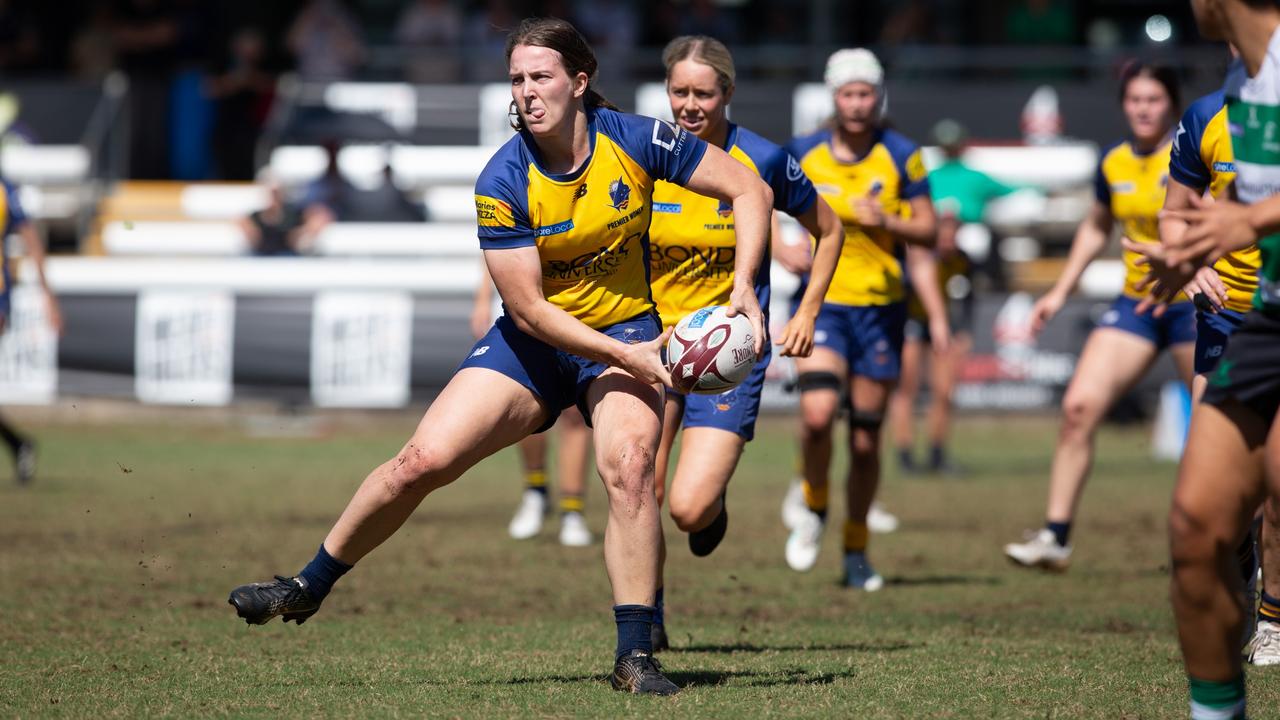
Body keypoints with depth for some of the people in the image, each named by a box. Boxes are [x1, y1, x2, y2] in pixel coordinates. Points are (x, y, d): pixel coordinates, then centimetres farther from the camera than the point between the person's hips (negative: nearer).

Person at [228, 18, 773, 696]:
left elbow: (750, 188, -6)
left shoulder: (636, 140, -16)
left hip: (627, 331, 0)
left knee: (628, 467, -27)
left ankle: (634, 657, -18)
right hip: (534, 341, 0)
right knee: (423, 460, -10)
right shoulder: (503, 183, -18)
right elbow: (528, 309, -17)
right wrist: (625, 357, -25)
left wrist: (742, 288, -18)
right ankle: (308, 587, 11)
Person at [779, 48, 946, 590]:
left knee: (866, 437, 4)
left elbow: (927, 232, 2)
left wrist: (886, 221, -15)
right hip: (821, 302, 0)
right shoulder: (802, 155, 0)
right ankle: (814, 507, 6)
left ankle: (856, 550, 21)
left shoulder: (901, 157, -2)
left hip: (881, 307, 0)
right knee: (818, 413, -22)